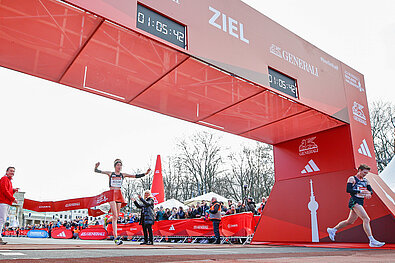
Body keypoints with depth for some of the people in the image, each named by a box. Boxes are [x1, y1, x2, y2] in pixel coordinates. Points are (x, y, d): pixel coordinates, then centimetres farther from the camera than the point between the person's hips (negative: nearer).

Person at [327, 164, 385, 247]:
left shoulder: (365, 181, 18)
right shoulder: (352, 179, -4)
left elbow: (371, 191, 14)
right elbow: (348, 190, -15)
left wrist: (369, 193, -10)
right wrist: (361, 191, -23)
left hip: (360, 203, 8)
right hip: (354, 201, -8)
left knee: (350, 222, 14)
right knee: (366, 219, -19)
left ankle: (332, 230, 28)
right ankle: (372, 241, -19)